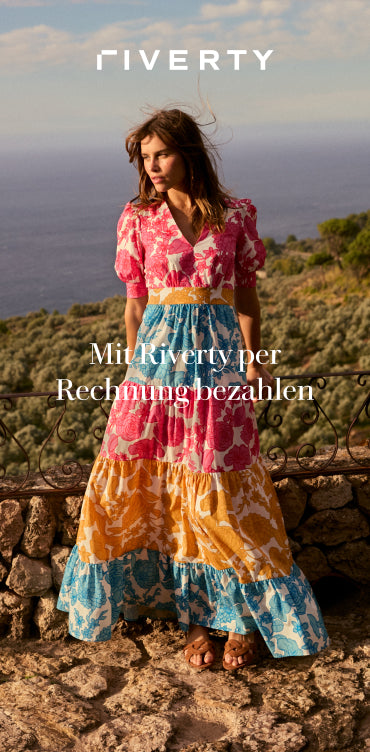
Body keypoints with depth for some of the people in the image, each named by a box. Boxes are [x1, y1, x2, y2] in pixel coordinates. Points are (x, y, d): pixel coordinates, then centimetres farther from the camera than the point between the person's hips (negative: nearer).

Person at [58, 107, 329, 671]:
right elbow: (135, 304, 8)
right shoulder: (137, 218, 3)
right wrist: (136, 370, 10)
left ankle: (244, 617, 18)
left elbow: (247, 297, 9)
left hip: (218, 359, -1)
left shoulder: (236, 215, 2)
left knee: (223, 491, 2)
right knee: (159, 490, 2)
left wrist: (252, 364, 7)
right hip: (159, 356, 1)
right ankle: (195, 616, 16)